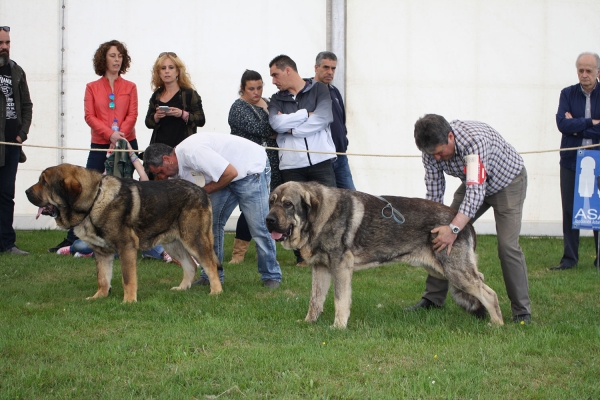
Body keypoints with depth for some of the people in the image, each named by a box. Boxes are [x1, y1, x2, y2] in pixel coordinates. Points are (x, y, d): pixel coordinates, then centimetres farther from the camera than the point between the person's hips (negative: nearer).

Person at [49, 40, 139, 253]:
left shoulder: (129, 87, 9)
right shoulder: (92, 88, 8)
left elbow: (132, 115, 0)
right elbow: (89, 116, -2)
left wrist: (121, 133, -17)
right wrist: (110, 134, -15)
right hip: (100, 145, 0)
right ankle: (71, 239, 1)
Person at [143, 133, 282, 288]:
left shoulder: (193, 152, -31)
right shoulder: (180, 169, -2)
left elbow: (231, 173, -29)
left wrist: (204, 190, -16)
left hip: (251, 169, -9)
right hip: (228, 175, 9)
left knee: (258, 225, -11)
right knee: (211, 221, 1)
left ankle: (271, 276, 2)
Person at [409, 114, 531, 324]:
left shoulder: (474, 140, -40)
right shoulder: (432, 149, -20)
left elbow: (476, 191, -47)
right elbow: (434, 195, -13)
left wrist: (454, 228, -55)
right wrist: (434, 226, -22)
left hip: (508, 181, -6)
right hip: (472, 183, 6)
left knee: (507, 245, -17)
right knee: (442, 236, -3)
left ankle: (522, 311, -6)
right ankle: (433, 298, 9)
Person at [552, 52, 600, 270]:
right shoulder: (568, 94, 5)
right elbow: (562, 123, -9)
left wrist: (577, 127, -11)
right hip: (571, 161, 2)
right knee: (569, 211, 4)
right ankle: (569, 258, 11)